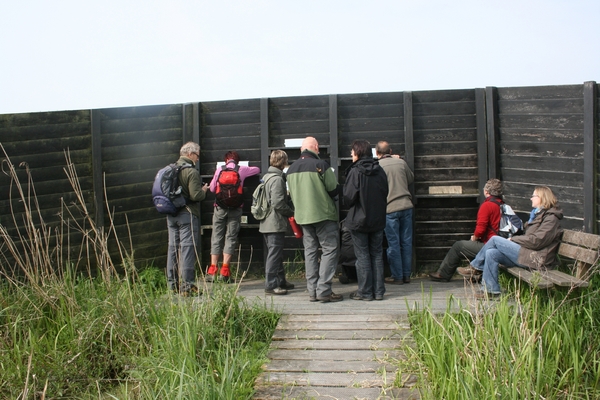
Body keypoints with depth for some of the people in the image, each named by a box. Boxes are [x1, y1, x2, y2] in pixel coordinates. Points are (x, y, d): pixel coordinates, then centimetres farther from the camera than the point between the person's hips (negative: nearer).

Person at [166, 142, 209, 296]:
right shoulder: (191, 171, -13)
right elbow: (196, 195, -19)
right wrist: (204, 190, 0)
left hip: (171, 214, 8)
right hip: (187, 214, -8)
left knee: (173, 247, 12)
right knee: (187, 248, -5)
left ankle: (172, 284, 17)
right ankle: (187, 286, -6)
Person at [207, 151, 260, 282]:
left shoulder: (219, 170, 4)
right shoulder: (242, 170, 3)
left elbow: (212, 188, 9)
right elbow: (257, 170, 21)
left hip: (220, 207, 1)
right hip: (235, 208, 0)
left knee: (216, 237, 5)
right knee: (231, 237, 2)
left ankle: (212, 270, 0)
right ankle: (225, 271, -4)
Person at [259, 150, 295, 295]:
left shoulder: (266, 177, 13)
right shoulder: (277, 179, -16)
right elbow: (278, 203, -22)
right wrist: (292, 212, -8)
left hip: (266, 223, 10)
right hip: (276, 223, -10)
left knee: (275, 254, 16)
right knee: (274, 254, -5)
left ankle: (280, 281, 25)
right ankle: (271, 285, -2)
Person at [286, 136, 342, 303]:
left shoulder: (291, 169, 9)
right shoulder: (320, 165, -12)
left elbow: (292, 194, 13)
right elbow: (334, 189, -10)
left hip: (302, 216, 7)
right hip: (323, 214, -6)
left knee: (310, 252, 11)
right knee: (329, 250, -1)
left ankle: (312, 291, 12)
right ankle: (324, 290, -7)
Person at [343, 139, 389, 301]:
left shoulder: (355, 172, -16)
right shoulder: (380, 171, 0)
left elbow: (348, 198, -17)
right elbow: (385, 194, 6)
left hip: (359, 220, -5)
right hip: (378, 219, 5)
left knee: (363, 256, 3)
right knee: (377, 255, 11)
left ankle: (365, 292, 7)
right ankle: (378, 291, 14)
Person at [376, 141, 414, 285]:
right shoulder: (401, 162, 4)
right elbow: (411, 179, 18)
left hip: (390, 208, -4)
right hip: (406, 205, 4)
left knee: (393, 244, 3)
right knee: (406, 242, 10)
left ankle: (397, 276, 8)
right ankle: (406, 275, 16)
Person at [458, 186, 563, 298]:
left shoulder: (551, 218, -7)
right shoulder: (538, 214, 24)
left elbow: (536, 241, -17)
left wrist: (513, 239, -9)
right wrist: (514, 240, 4)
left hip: (536, 258, -9)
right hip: (529, 254, 9)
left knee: (495, 239, -13)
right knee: (491, 253, -8)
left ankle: (475, 267, -1)